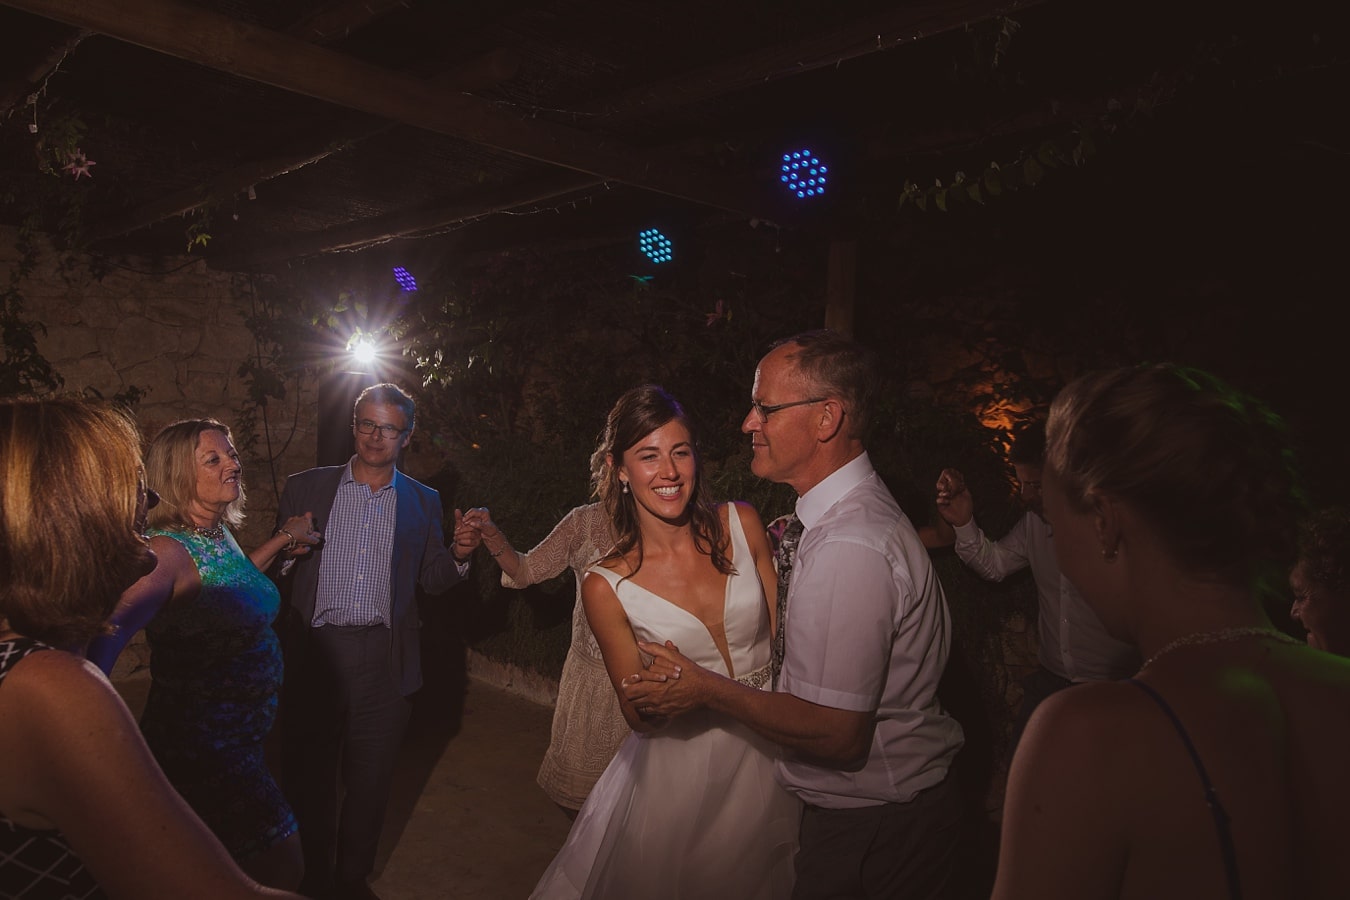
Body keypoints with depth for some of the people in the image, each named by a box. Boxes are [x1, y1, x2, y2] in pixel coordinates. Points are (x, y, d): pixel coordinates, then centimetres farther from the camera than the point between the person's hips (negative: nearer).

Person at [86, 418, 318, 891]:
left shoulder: (220, 533, 2)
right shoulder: (169, 549, -23)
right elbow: (110, 634, -40)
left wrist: (282, 541, 21)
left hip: (239, 739, 8)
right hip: (202, 746, -8)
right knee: (281, 867, 2)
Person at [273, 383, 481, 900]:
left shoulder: (423, 502, 7)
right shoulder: (305, 488, 4)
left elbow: (431, 582, 8)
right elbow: (274, 572, 5)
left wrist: (459, 555, -11)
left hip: (383, 663, 1)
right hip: (313, 657, 0)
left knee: (371, 780, 13)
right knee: (308, 776, 11)